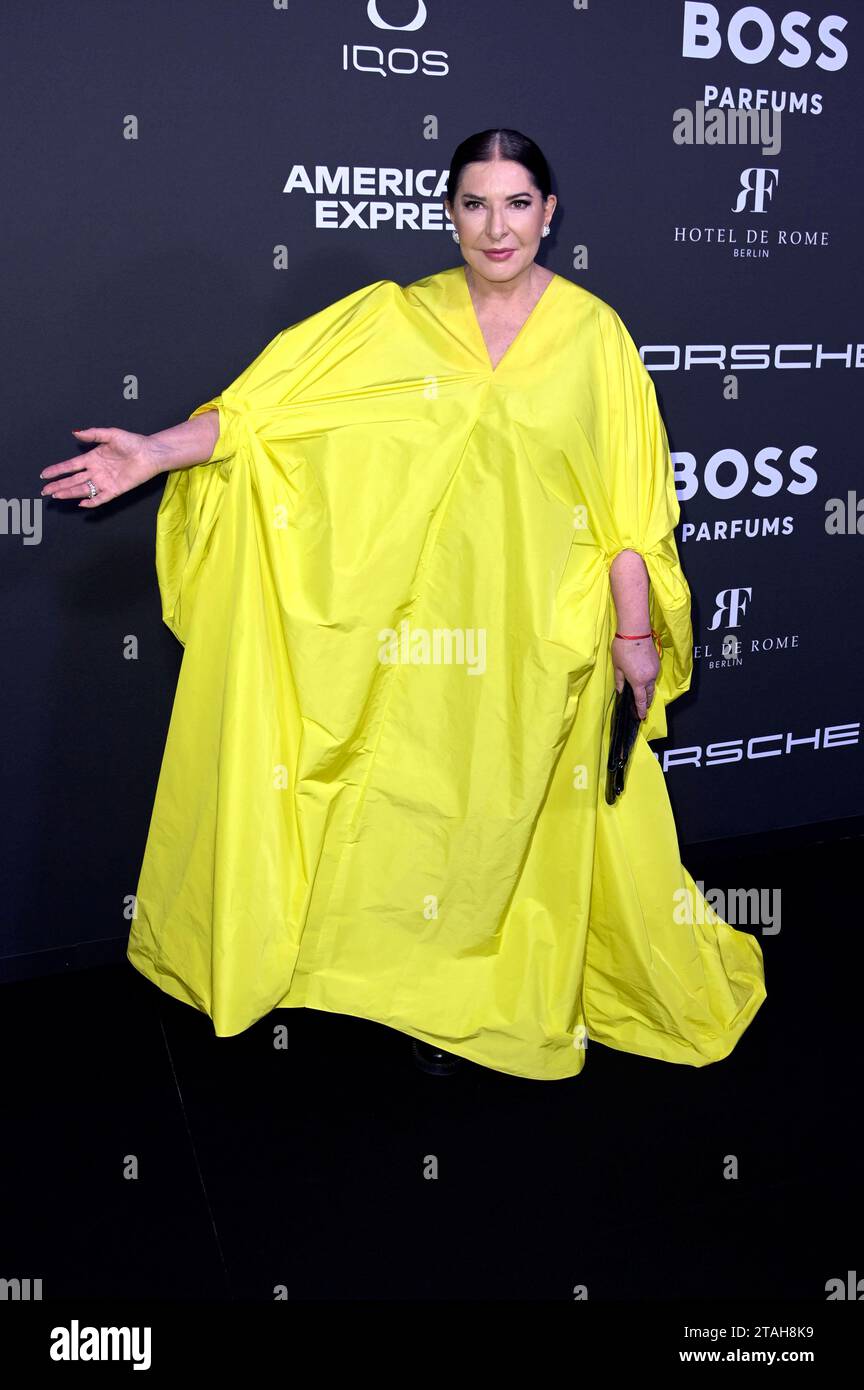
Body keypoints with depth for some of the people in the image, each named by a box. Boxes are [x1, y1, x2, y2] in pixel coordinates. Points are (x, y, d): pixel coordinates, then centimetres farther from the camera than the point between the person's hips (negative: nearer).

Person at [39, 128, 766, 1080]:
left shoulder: (592, 332, -2)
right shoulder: (395, 320, 1)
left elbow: (629, 499, -3)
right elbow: (270, 403, -7)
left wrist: (635, 631, -4)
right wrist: (156, 451, -18)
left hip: (545, 635, -1)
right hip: (429, 628, 1)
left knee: (526, 812, 9)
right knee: (426, 801, 9)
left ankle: (518, 995, 30)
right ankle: (442, 999, 30)